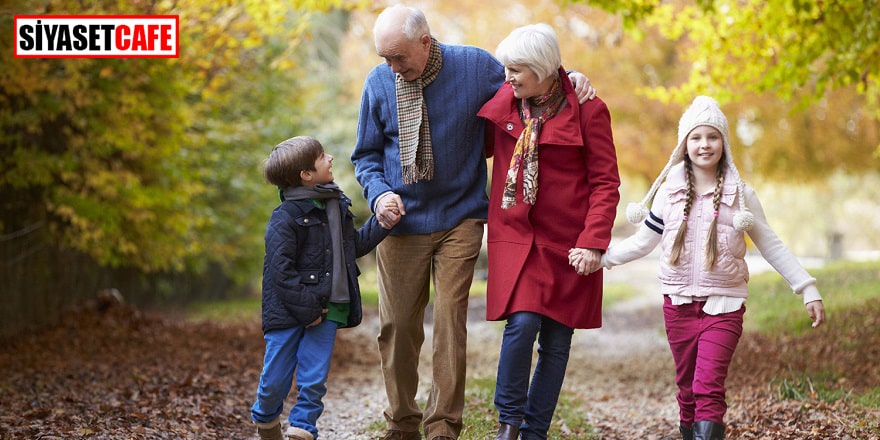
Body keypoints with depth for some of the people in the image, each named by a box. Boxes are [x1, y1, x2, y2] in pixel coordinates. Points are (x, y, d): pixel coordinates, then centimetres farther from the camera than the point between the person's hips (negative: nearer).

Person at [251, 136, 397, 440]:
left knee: (314, 379, -3)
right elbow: (281, 270, -16)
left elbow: (355, 245, 24)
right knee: (275, 379, 6)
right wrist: (306, 308, -17)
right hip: (288, 312, -5)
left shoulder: (338, 205, 11)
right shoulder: (285, 217, -13)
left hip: (327, 309, 5)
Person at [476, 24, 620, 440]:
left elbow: (605, 183, -6)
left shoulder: (587, 110, -6)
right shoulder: (504, 102, 4)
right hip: (515, 235, 1)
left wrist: (593, 242, -15)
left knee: (556, 342, 3)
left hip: (567, 244, -1)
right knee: (522, 322, -16)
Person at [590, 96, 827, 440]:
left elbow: (771, 246, 7)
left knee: (709, 388, -14)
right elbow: (642, 242, 11)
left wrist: (808, 289, 4)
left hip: (724, 306, -2)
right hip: (679, 304, 2)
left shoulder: (741, 195, 2)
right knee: (687, 389, 8)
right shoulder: (669, 193, 5)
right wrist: (599, 257, 1)